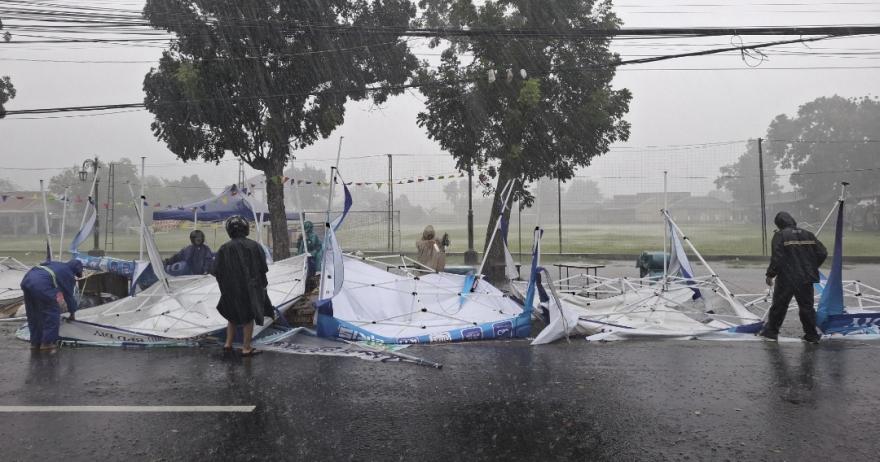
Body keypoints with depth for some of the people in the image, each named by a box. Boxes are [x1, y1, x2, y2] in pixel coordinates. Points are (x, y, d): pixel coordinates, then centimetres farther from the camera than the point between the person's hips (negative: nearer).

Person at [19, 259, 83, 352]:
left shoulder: (56, 264, 33)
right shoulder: (69, 275, 14)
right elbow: (69, 296, 20)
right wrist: (72, 313, 33)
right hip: (41, 284, -8)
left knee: (33, 314, 20)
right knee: (53, 313, 7)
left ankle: (35, 342, 29)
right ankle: (47, 343, 8)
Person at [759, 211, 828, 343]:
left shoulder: (780, 235, -9)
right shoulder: (808, 235, 8)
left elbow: (777, 258, -16)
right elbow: (822, 253, 8)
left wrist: (770, 274, -8)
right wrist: (812, 268, 20)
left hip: (787, 279, -4)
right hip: (806, 279, 5)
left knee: (779, 305, 7)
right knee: (806, 306, 12)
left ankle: (771, 331, 14)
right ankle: (811, 335, 15)